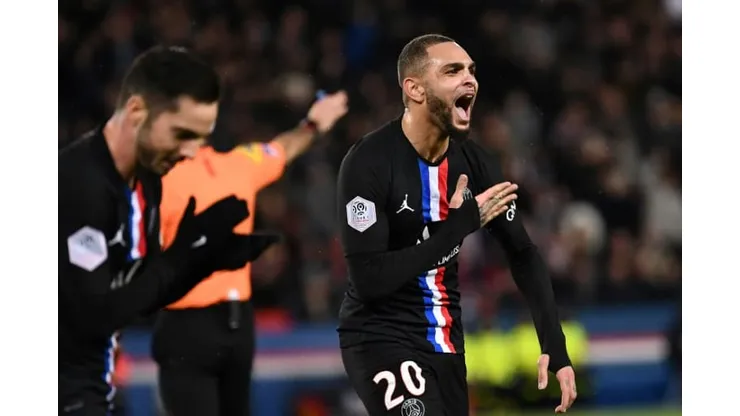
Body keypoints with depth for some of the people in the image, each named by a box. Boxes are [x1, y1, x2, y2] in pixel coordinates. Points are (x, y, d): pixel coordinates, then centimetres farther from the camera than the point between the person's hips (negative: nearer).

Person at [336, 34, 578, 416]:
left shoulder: (474, 163, 0)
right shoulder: (369, 163, -19)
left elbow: (523, 256, 9)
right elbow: (369, 279, -25)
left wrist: (554, 347, -2)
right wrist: (461, 224, -24)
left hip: (445, 339, 7)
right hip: (380, 338, -7)